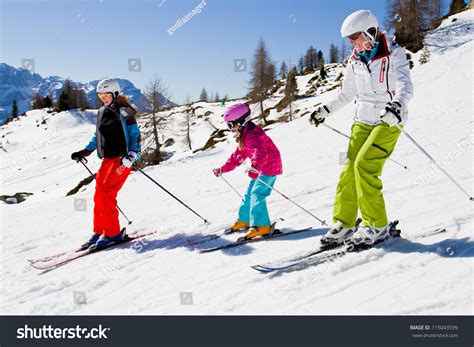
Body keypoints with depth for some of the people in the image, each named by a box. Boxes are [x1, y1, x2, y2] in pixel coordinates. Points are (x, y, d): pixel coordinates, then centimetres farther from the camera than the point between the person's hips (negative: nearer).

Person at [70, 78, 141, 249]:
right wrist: (84, 152, 18)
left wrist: (132, 155, -20)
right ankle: (99, 231, 14)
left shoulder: (124, 112, -6)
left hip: (122, 159, -7)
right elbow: (97, 136, 26)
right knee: (99, 196, 3)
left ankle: (113, 232, -8)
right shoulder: (101, 113, 16)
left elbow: (135, 136, -8)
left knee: (105, 192, -16)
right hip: (107, 159, 7)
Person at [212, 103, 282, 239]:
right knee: (250, 193, 17)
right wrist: (222, 169, 22)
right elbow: (237, 156, 20)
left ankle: (261, 226, -21)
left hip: (270, 168, -11)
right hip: (260, 168, 11)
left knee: (257, 195, -19)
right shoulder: (243, 137, 12)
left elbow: (260, 152, -42)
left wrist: (255, 165, -61)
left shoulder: (252, 135, -23)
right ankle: (244, 220, 31)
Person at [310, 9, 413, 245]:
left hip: (388, 121, -5)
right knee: (350, 169, -3)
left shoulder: (393, 54, -8)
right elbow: (347, 94, 19)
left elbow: (405, 86, -23)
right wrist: (325, 110, 15)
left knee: (364, 166, -19)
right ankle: (343, 223, 7)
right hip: (363, 120, 6)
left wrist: (396, 105, -43)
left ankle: (377, 226, -6)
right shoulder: (355, 60, 8)